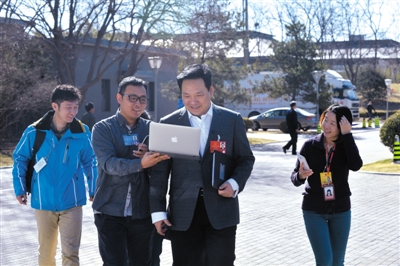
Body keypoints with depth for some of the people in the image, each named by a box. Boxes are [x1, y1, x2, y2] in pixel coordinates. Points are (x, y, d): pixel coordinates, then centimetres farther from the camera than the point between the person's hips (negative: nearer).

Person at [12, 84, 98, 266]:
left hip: (71, 202, -1)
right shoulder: (34, 131, -8)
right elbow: (20, 158, 5)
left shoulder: (82, 132, -7)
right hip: (44, 202, 1)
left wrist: (94, 190, 9)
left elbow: (90, 162, 6)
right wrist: (20, 188, 3)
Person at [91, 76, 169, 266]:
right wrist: (141, 163, -33)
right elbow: (109, 164, -18)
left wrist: (150, 158, -19)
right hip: (110, 211, -3)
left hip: (142, 212, 3)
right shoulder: (103, 128, -2)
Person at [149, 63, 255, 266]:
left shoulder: (232, 120, 2)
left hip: (221, 210, 0)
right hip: (183, 212, 1)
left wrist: (235, 183, -11)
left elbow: (246, 159, 8)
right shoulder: (169, 124, 2)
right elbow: (160, 170, 3)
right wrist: (157, 210, -1)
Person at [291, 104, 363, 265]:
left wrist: (347, 135, -24)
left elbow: (356, 165, -26)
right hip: (314, 211, -2)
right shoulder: (310, 145, -6)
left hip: (341, 211, 2)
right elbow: (295, 179, -5)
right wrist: (300, 175, -28)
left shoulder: (347, 146, -4)